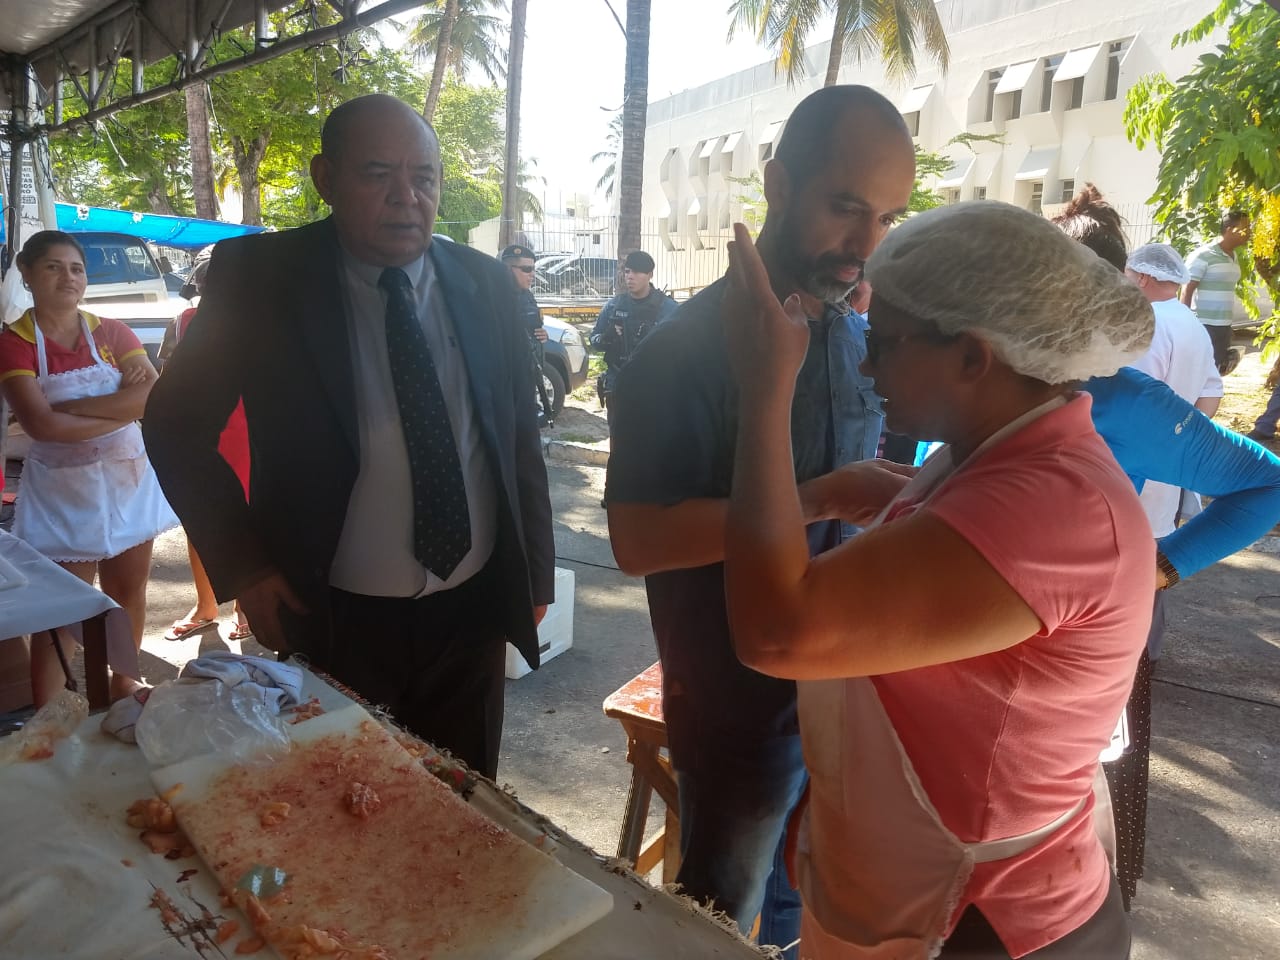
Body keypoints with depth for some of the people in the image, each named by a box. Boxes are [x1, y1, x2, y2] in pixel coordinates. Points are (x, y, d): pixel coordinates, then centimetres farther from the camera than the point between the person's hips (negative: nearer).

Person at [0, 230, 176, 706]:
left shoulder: (111, 331, 2)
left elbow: (157, 394, -14)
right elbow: (41, 424, -20)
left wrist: (71, 406, -18)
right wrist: (122, 407, -17)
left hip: (128, 483, 3)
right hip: (62, 496, -3)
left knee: (129, 595, 14)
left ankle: (123, 686, 33)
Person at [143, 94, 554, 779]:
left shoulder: (486, 284, 0)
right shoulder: (261, 278, -8)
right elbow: (176, 425, 0)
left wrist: (535, 571, 9)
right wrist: (244, 567, -7)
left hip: (474, 614, 3)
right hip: (336, 624, -2)